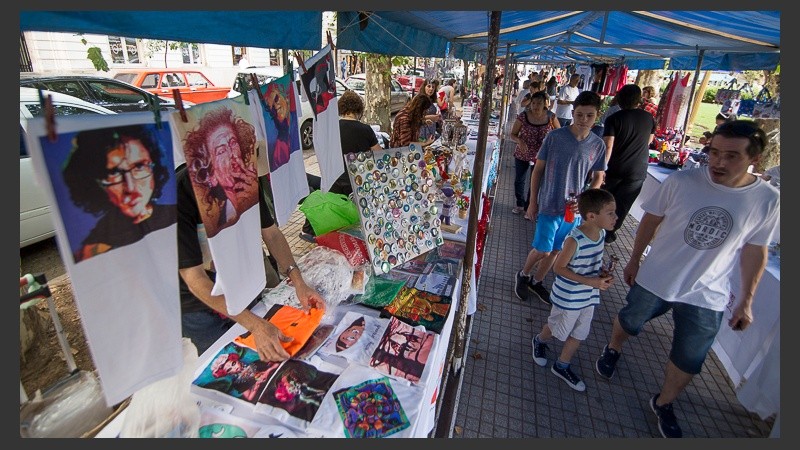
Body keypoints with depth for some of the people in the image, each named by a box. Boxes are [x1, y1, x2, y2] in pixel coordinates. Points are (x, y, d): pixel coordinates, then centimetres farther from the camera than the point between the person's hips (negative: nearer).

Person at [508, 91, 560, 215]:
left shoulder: (551, 117, -8)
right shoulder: (523, 116, -12)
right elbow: (512, 135, -7)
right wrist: (519, 141, -27)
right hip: (522, 155, 1)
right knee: (519, 181, 15)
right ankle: (520, 204, 39)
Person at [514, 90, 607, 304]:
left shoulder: (598, 145, -2)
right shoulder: (554, 137, -11)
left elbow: (598, 177, 9)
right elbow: (538, 169, -4)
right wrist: (532, 202, -2)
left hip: (574, 209, 4)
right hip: (549, 205, -3)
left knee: (556, 250, 14)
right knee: (543, 250, -1)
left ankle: (536, 281, 35)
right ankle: (523, 275, 28)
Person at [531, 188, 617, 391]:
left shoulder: (601, 233, -5)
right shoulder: (574, 240, -29)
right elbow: (559, 267, -22)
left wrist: (603, 273, -7)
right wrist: (590, 281, -25)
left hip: (589, 297, 7)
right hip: (568, 297, -7)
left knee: (579, 334, 18)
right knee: (558, 329, 15)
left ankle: (562, 366, 38)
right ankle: (539, 341, 48)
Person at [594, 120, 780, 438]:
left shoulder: (767, 200, -13)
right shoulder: (681, 182, -18)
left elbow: (755, 250, -1)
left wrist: (746, 300, 3)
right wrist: (634, 260, 4)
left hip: (706, 297, 2)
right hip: (654, 280, -1)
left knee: (688, 362, 16)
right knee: (628, 323, 22)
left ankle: (663, 404, 42)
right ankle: (612, 350, 55)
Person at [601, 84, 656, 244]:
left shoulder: (614, 118, -11)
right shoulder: (649, 118, 1)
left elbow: (608, 147, -20)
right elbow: (649, 141, 17)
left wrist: (601, 168, -20)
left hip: (614, 169, -2)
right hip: (638, 172, 2)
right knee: (622, 205, 9)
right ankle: (610, 233, 16)